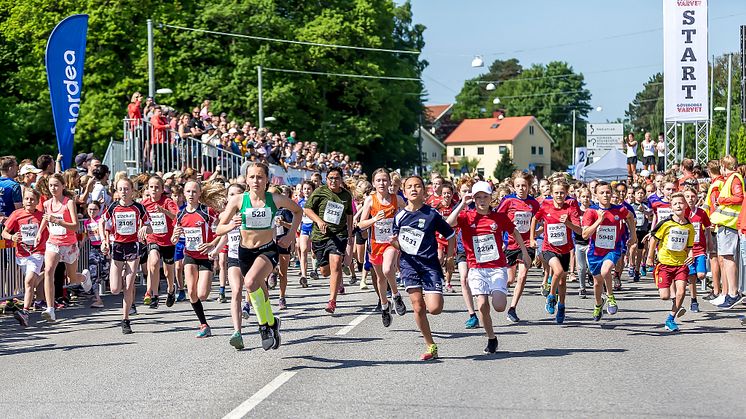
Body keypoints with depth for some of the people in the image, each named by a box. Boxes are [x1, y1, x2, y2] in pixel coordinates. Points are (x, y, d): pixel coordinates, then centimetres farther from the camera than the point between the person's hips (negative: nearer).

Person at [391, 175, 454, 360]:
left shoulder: (431, 214, -4)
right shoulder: (400, 216, 3)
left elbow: (450, 235, 6)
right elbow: (398, 244, 11)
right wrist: (394, 242, -12)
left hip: (429, 263, -2)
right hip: (409, 263, 2)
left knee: (434, 308, -13)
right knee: (418, 308, -3)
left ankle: (434, 296, 25)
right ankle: (431, 347, 11)